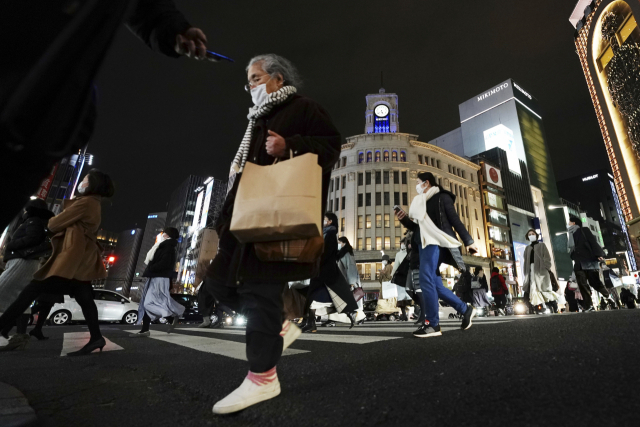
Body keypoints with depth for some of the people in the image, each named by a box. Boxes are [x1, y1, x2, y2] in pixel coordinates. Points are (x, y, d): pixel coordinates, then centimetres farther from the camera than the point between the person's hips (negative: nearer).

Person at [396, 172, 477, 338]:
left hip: (436, 243, -9)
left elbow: (455, 220, -2)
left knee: (426, 279, -19)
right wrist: (404, 219, 11)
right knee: (435, 284, 7)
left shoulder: (442, 197, 2)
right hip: (425, 244, 9)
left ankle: (432, 324, -15)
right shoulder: (422, 203, 23)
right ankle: (466, 309, 23)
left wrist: (468, 241, -6)